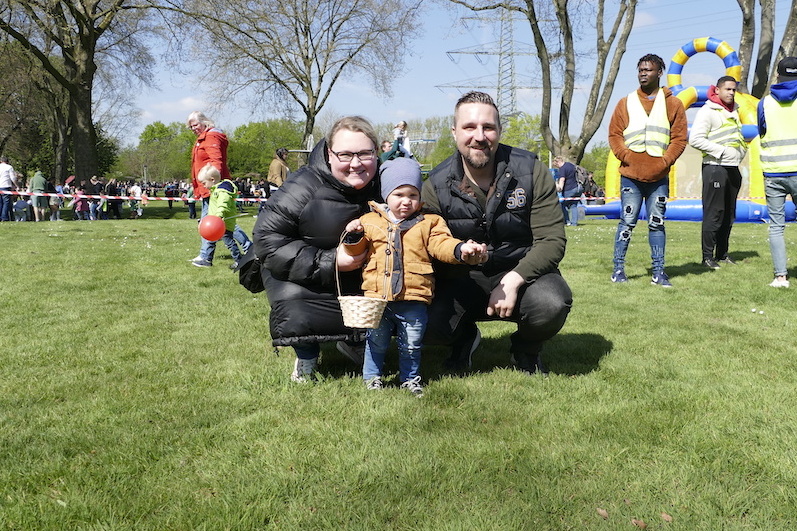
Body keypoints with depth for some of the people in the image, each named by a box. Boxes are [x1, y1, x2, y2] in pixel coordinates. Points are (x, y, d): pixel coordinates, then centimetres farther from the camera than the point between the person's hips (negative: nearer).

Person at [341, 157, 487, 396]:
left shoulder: (429, 223, 5)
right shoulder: (370, 221, 7)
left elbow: (442, 244, -7)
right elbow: (357, 251, 13)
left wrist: (461, 249, -27)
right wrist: (353, 236, -8)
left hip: (413, 299, 0)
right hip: (377, 298, 1)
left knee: (411, 345, 11)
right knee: (376, 342, 12)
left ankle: (410, 379, 29)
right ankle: (372, 377, 29)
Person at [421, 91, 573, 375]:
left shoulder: (531, 171, -9)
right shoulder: (436, 184, -6)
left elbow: (552, 239, -13)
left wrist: (513, 280, -28)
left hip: (522, 272, 0)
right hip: (462, 279, 1)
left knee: (551, 305, -34)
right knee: (427, 324, -27)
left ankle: (526, 350, 6)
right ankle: (465, 338, 14)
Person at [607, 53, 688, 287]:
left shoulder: (673, 104, 8)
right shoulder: (625, 103, 10)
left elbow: (679, 138, 5)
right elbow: (614, 135, 7)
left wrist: (665, 161, -8)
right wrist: (626, 156, -7)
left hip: (659, 177, 0)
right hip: (631, 176, 0)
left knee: (657, 224, 5)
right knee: (627, 222, -1)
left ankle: (658, 272, 10)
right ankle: (618, 269, 5)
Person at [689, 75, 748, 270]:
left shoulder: (735, 111, 18)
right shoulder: (708, 111, -7)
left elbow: (742, 136, 30)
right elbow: (695, 139, -17)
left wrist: (740, 152, 9)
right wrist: (722, 151, -17)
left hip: (733, 168, 8)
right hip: (715, 167, -8)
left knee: (729, 214, 10)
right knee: (713, 214, -8)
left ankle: (722, 254, 17)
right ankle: (707, 256, -4)